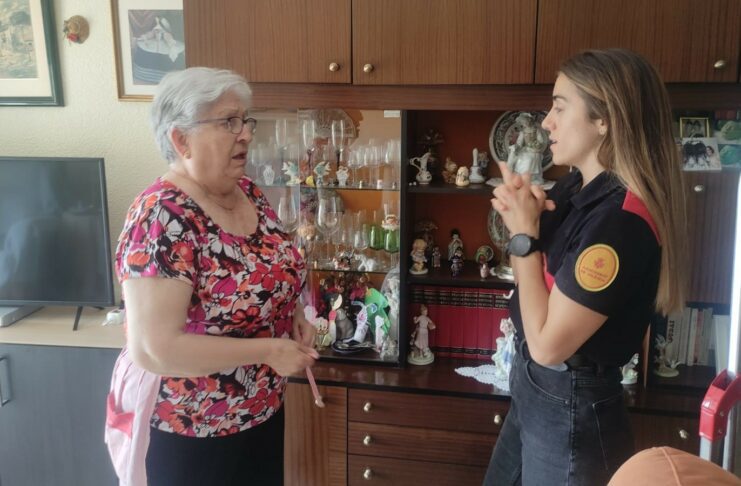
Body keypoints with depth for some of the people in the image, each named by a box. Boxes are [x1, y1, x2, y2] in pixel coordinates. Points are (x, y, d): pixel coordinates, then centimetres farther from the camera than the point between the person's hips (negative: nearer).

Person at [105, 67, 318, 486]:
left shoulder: (248, 191, -2)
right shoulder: (162, 219, -26)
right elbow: (153, 350, -30)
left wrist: (293, 314, -5)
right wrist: (269, 350, -26)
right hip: (188, 431, -7)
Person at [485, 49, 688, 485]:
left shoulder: (621, 220, -28)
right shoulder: (579, 186, -1)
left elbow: (547, 344, -27)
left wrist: (523, 233, -19)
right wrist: (522, 212, -7)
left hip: (572, 409, -8)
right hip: (535, 389, 8)